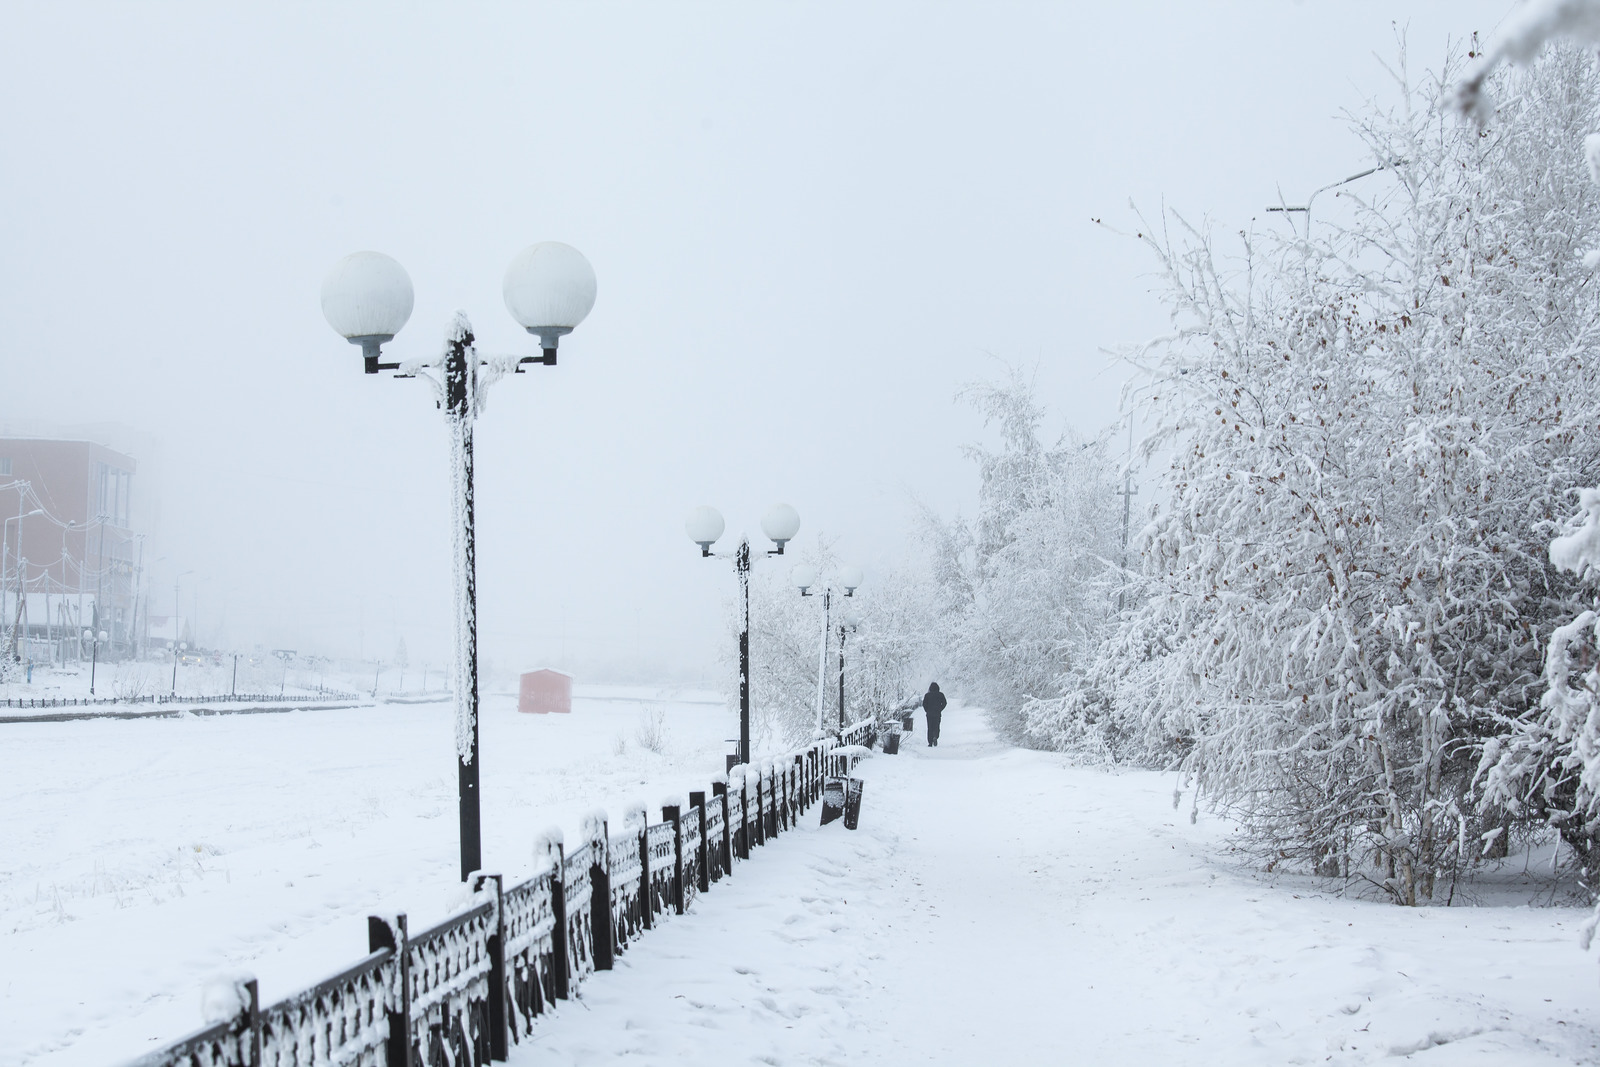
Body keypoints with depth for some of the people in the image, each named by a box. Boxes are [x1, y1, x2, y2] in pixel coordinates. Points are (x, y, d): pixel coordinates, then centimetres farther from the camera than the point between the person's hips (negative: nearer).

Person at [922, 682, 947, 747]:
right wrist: (940, 710, 5)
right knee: (936, 727, 9)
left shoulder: (927, 695, 1)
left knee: (930, 728, 8)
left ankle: (930, 742, 2)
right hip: (937, 714, 0)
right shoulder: (940, 695, 1)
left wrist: (927, 711, 5)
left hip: (929, 714, 0)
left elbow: (924, 704, -6)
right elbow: (944, 703, -4)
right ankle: (935, 737, -20)